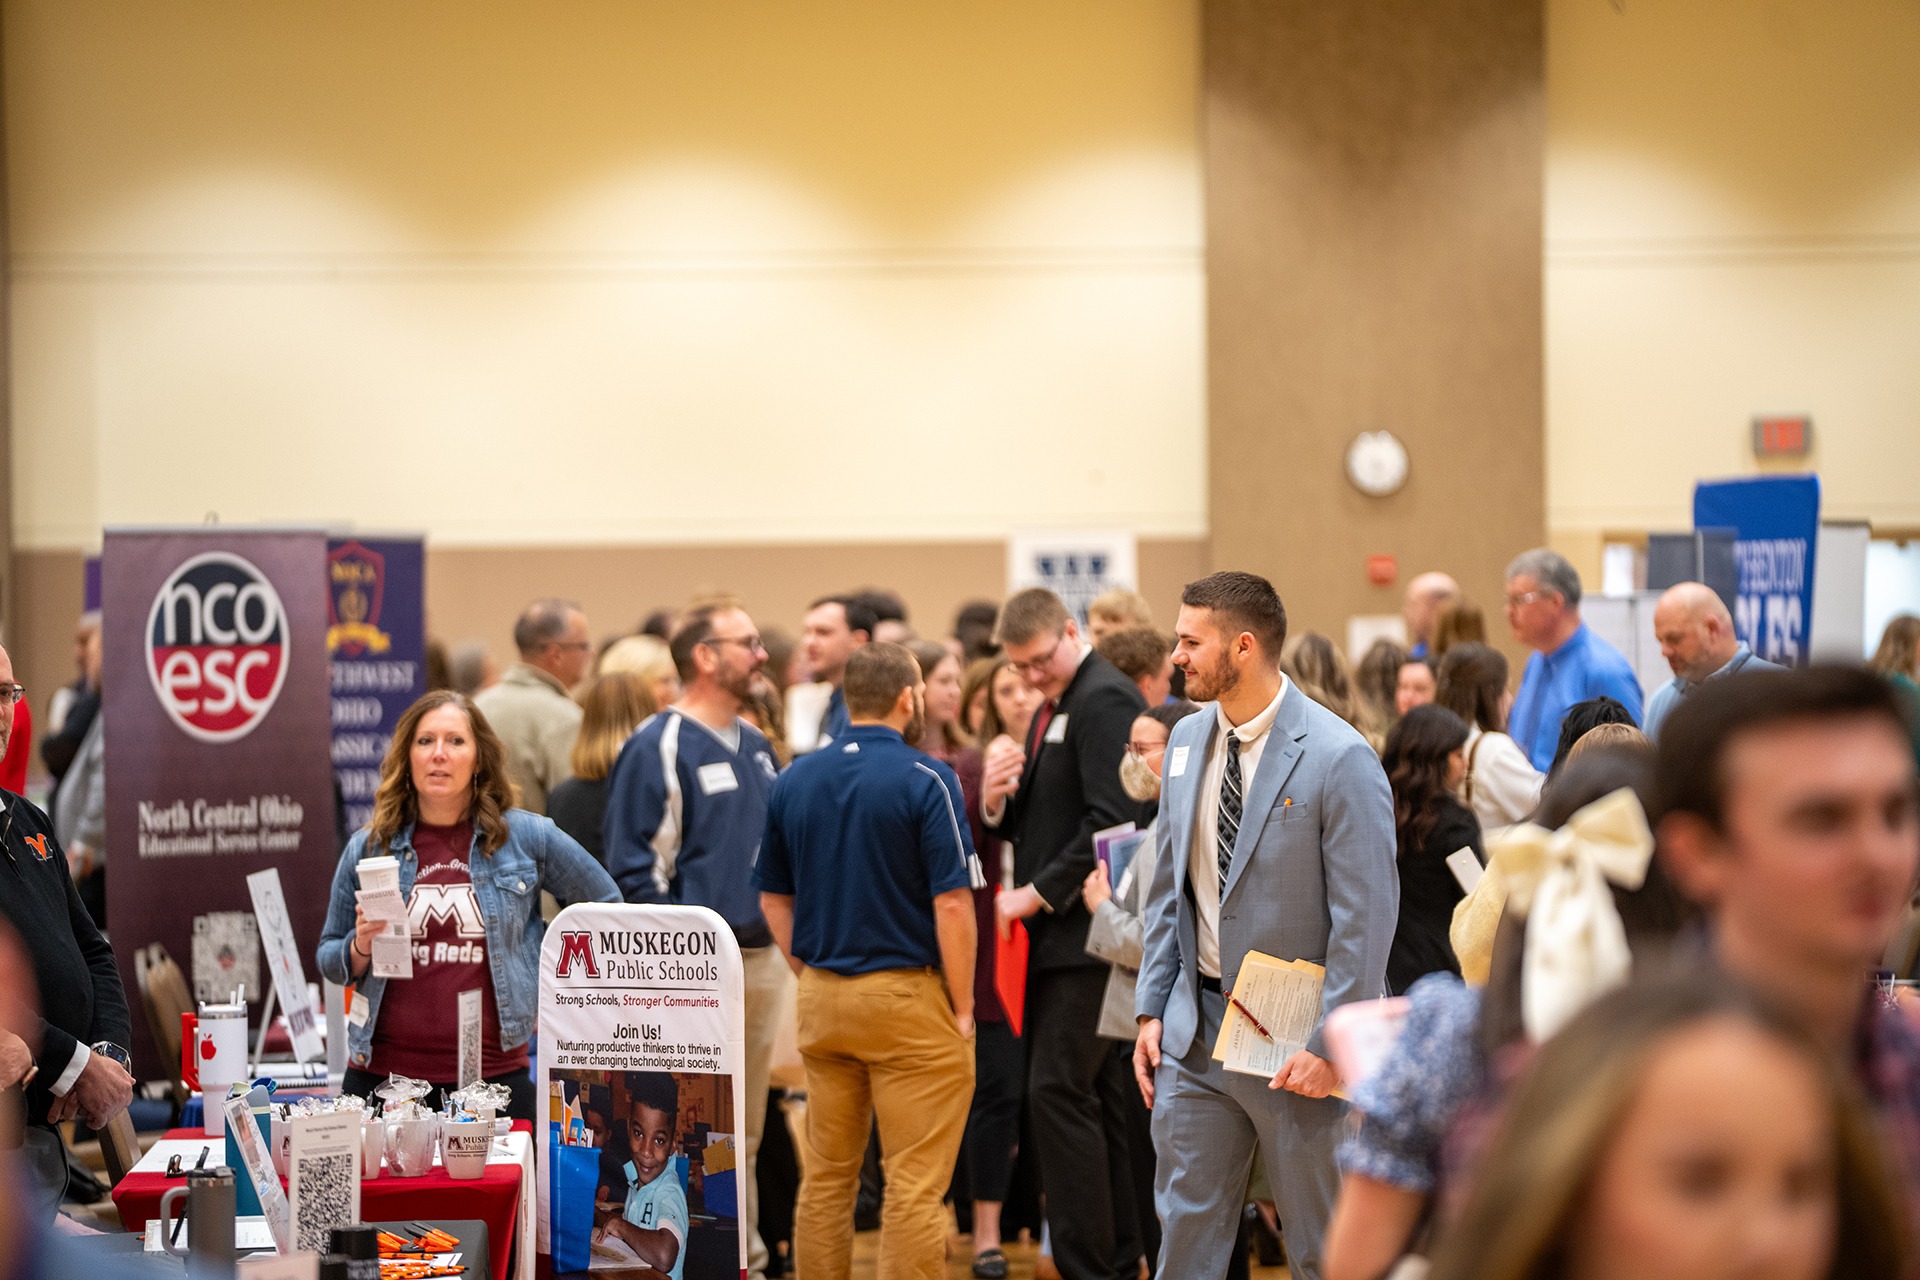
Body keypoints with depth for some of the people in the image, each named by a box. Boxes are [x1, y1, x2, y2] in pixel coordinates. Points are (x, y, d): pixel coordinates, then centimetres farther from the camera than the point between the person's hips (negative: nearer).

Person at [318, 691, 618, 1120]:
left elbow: (606, 906, 15)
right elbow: (330, 961, 13)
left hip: (494, 1073, -1)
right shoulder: (367, 848, 6)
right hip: (382, 1074, 1)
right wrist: (361, 948, -8)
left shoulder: (526, 836, 3)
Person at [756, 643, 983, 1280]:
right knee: (914, 1186, -2)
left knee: (826, 1176, 13)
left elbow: (773, 898, 11)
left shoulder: (793, 781, 6)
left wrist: (812, 978, 15)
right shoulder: (926, 780, -11)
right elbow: (952, 904, -15)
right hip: (908, 996, -6)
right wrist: (962, 1006, -6)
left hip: (823, 997, 6)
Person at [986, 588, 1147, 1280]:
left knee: (1058, 1091, -11)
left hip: (1088, 931, -10)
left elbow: (1111, 820, -21)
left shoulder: (1106, 699, -12)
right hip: (1056, 935, 10)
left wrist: (1036, 894, -17)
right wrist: (998, 801, -1)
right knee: (1093, 1096, 12)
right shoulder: (1053, 708, 19)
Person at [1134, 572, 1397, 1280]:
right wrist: (1152, 1008, 9)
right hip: (1195, 1034, 6)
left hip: (1296, 1041, -6)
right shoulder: (1187, 740, 7)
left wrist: (1329, 1044, -17)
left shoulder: (1340, 758, -15)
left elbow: (1368, 916, -16)